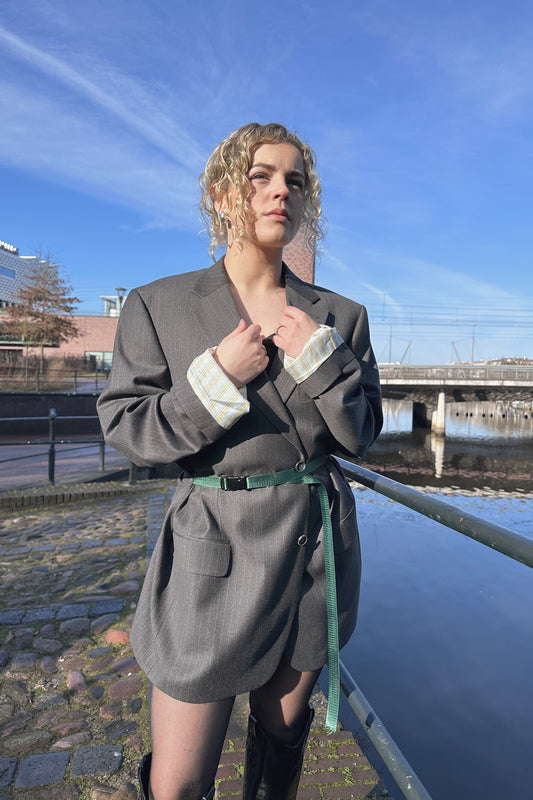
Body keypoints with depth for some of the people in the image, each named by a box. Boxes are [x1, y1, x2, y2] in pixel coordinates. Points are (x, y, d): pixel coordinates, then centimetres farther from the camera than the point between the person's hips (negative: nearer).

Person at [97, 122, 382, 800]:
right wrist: (219, 378, -17)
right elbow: (125, 428, -5)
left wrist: (319, 356, -13)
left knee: (282, 737, 23)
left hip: (314, 543, 3)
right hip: (214, 548, -2)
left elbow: (358, 437, 2)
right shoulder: (159, 305, -2)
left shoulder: (339, 316, 3)